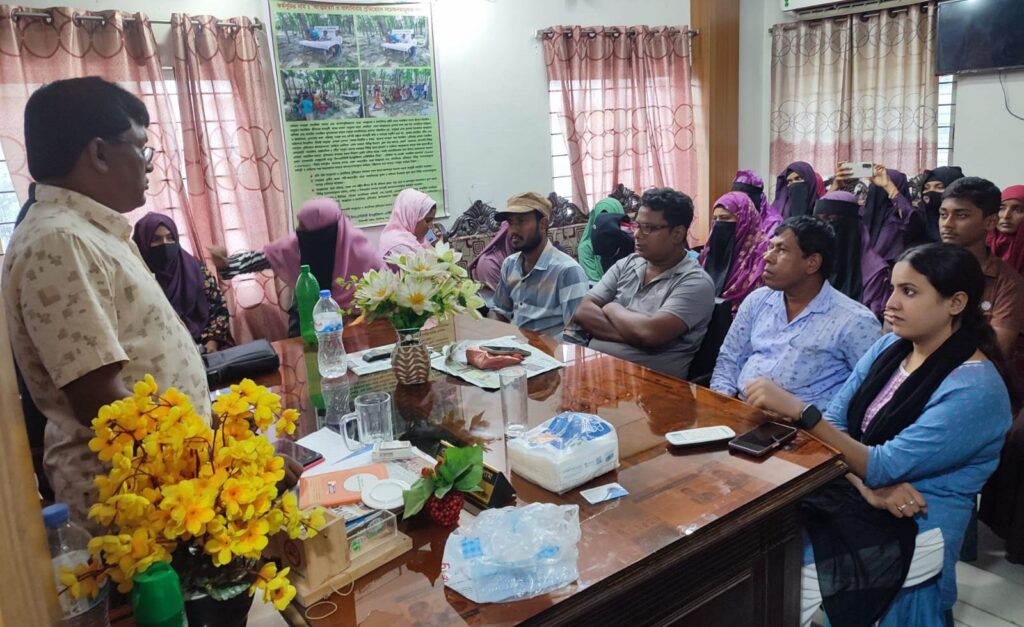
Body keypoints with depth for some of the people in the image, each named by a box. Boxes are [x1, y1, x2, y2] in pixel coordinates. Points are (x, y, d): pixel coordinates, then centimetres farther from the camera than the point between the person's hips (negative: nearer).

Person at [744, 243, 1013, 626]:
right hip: (851, 494, 6)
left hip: (916, 527, -6)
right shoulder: (888, 348, 5)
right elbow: (834, 426, 4)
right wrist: (867, 487, -15)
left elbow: (884, 468, -20)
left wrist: (799, 412, -27)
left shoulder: (975, 388, -15)